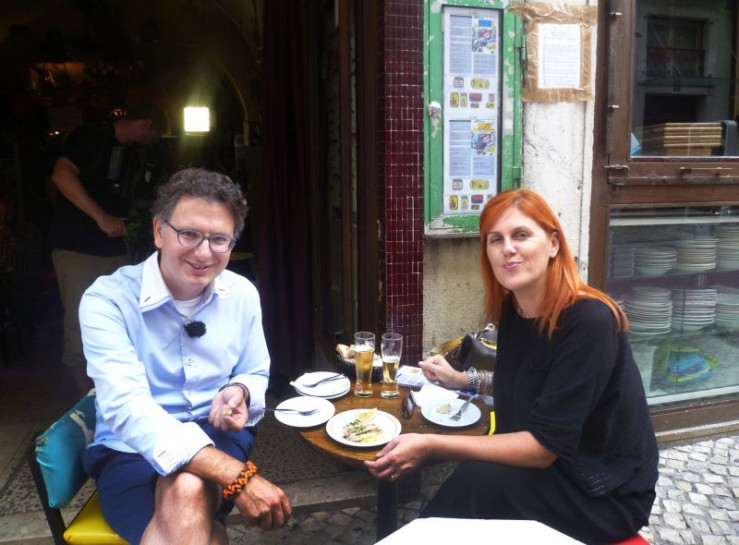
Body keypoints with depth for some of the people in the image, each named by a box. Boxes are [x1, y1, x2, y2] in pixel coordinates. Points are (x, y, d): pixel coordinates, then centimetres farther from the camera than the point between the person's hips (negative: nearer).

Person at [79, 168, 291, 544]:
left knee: (187, 492, -33)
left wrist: (240, 392, -14)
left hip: (220, 438, 3)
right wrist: (237, 475, -38)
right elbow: (126, 408, -27)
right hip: (131, 450, -2)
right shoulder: (106, 300, -15)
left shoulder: (243, 294, -1)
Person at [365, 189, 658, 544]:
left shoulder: (589, 322, -26)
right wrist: (463, 380, 4)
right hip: (550, 467, 6)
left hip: (606, 492, -6)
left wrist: (431, 447, -30)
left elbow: (543, 446, -27)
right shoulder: (512, 309, -5)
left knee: (478, 482, -26)